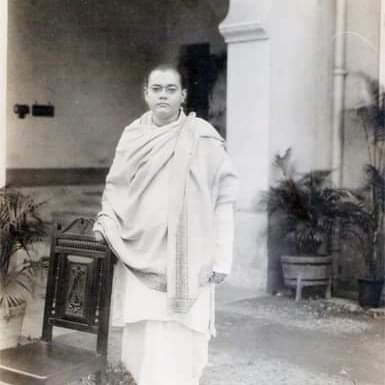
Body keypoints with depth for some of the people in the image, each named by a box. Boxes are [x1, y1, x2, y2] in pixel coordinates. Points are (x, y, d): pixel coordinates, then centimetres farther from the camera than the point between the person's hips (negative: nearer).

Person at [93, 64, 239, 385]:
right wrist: (106, 222, -2)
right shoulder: (132, 137, 7)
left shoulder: (203, 138, -3)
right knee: (142, 342, 7)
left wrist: (221, 258, -6)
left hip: (185, 262, -3)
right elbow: (115, 188, 17)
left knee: (177, 344, -5)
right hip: (139, 258, 3)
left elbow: (224, 197, -3)